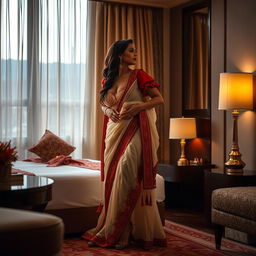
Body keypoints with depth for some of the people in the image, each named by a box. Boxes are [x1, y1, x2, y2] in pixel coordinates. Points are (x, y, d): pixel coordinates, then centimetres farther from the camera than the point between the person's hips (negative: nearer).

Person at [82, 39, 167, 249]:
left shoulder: (138, 76, 0)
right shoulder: (108, 79, 12)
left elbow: (159, 99, -1)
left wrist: (139, 106, -16)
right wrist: (108, 110, -2)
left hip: (133, 130, -5)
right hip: (114, 130, 5)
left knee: (127, 175, -15)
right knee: (112, 178, 4)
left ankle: (114, 233, -7)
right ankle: (109, 230, 11)